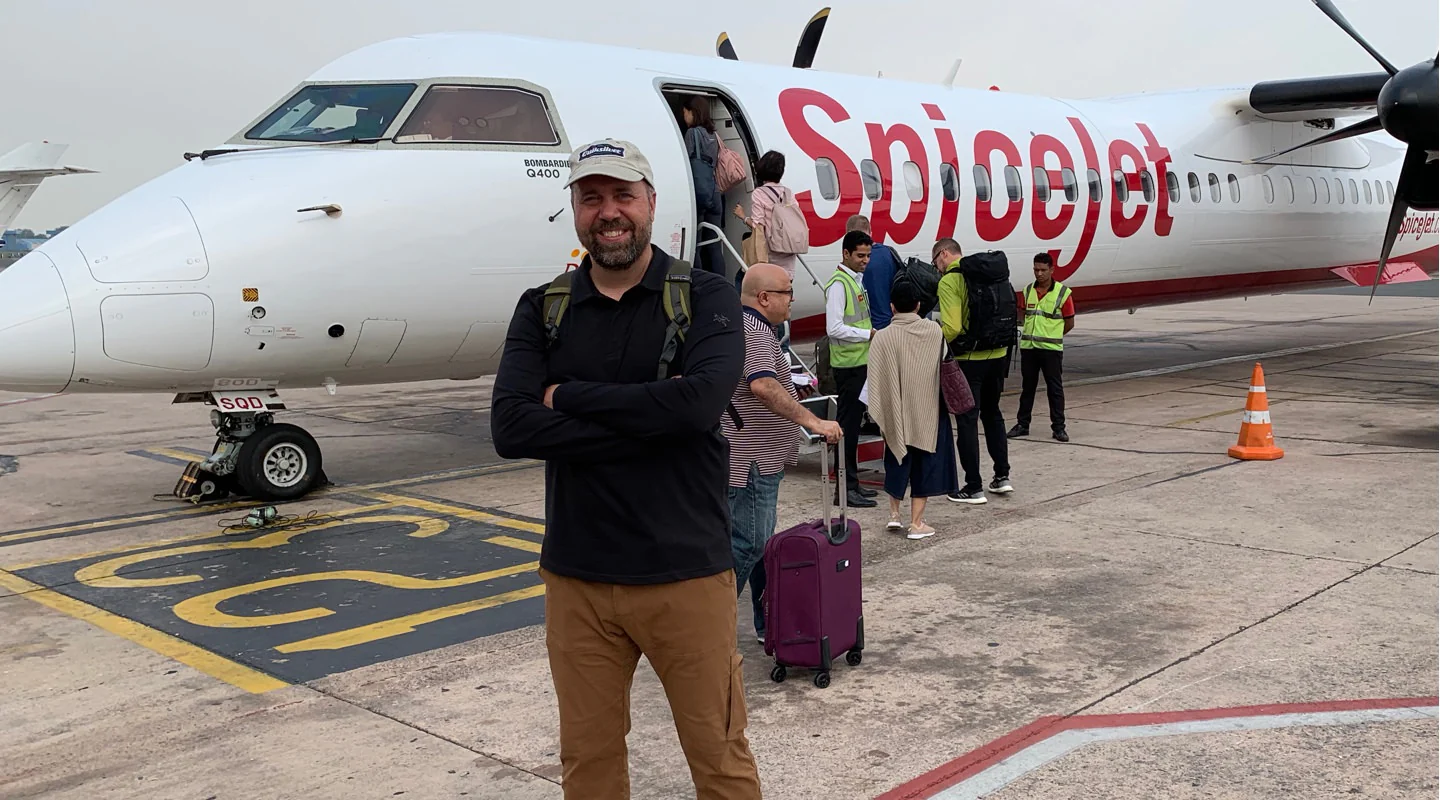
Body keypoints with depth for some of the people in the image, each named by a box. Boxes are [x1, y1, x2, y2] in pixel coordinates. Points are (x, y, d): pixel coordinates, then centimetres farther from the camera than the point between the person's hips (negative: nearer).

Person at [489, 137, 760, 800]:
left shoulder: (706, 297, -2)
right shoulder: (542, 309, 4)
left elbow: (701, 401, -21)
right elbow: (510, 428, -10)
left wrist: (568, 396, -12)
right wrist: (648, 419, -17)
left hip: (686, 573, -2)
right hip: (576, 578, 3)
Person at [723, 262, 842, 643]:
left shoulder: (746, 326, 17)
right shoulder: (755, 332, -19)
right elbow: (763, 386, -34)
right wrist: (812, 421, -36)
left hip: (758, 458, 12)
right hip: (753, 460, -12)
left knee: (761, 541, 16)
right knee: (747, 544, -8)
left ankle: (769, 625, 24)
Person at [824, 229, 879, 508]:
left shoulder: (855, 281, 16)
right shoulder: (838, 284, -14)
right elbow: (834, 328, -22)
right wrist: (869, 334, -18)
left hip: (860, 363, 10)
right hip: (848, 365, -10)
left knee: (854, 423, 14)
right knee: (847, 425, -6)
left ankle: (852, 482, 21)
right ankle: (845, 488, -2)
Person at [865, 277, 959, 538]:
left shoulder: (883, 337, -11)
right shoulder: (934, 331, -6)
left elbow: (878, 381, -9)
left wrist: (879, 414, 0)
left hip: (897, 412, 0)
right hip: (929, 411, 0)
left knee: (898, 460, 18)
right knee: (924, 462, 8)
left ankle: (894, 514, 21)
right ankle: (916, 522, 8)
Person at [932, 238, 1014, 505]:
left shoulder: (949, 281, -12)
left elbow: (952, 328, -22)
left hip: (969, 360, -7)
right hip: (998, 355, 7)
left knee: (967, 421, 2)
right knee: (992, 414, 22)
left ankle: (973, 488, 6)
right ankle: (1002, 476, 25)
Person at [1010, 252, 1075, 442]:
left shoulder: (1063, 292, -7)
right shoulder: (1028, 291, 5)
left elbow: (1069, 323, 0)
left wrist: (1052, 337, 8)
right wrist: (1033, 335, 10)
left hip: (1051, 348, -4)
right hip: (1028, 346, 4)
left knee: (1055, 389, 2)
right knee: (1027, 387, 11)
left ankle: (1058, 427, 7)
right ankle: (1022, 424, 19)